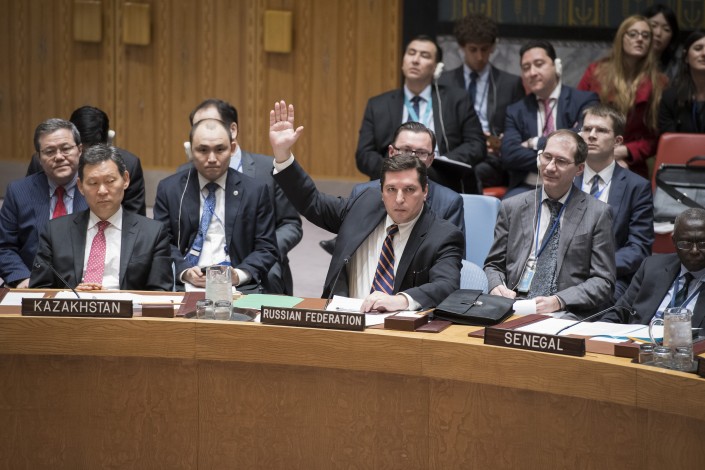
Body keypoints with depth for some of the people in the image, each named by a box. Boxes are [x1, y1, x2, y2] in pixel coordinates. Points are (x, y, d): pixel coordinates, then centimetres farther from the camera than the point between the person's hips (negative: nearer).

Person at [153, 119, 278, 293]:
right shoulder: (169, 189, 11)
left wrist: (239, 275, -12)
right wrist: (184, 271, -11)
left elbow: (267, 249, 7)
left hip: (239, 285, 0)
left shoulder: (255, 191, 8)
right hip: (183, 285, 0)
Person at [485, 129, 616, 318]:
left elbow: (603, 281, 2)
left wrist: (558, 301, -15)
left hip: (567, 315, -2)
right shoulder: (512, 207, 14)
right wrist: (497, 287, -7)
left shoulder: (597, 213, 5)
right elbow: (493, 265, 18)